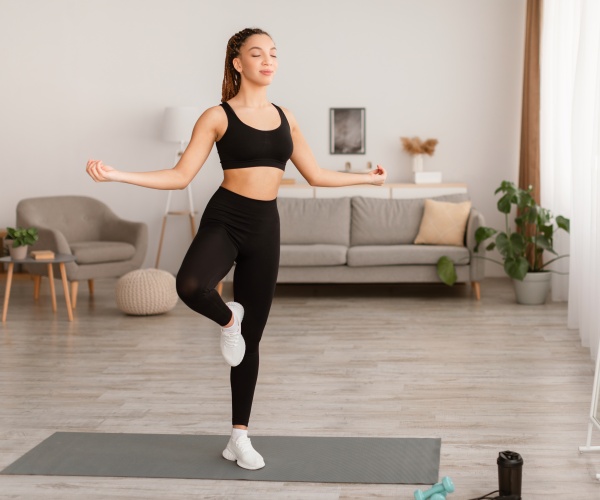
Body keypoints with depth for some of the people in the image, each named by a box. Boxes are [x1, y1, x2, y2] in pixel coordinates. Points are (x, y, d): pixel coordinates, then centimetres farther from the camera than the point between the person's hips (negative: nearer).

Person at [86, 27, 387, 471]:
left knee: (252, 338, 7)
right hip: (223, 219, -4)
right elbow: (180, 176, -5)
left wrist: (367, 177, 28)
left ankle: (240, 436, 20)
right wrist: (116, 175, -16)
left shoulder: (285, 117, 12)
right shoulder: (217, 116, -2)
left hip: (265, 228, 4)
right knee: (190, 286, -37)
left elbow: (315, 175, 19)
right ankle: (228, 318, 0)